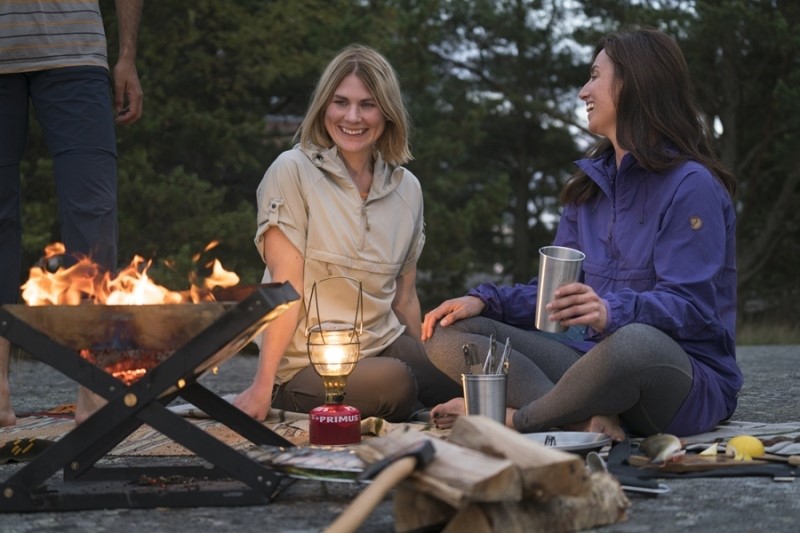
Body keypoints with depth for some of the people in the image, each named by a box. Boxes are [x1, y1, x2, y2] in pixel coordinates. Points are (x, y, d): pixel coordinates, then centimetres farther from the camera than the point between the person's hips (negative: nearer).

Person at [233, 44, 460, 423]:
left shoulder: (407, 188, 10)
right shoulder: (292, 171, -6)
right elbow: (287, 289, -10)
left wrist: (428, 366, 17)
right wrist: (262, 386, -16)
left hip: (387, 348, 5)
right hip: (306, 364, -4)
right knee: (393, 383, -35)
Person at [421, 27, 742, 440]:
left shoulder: (692, 185, -8)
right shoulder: (590, 183, 16)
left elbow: (691, 304, -18)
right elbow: (558, 290, 17)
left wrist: (613, 312, -37)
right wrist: (484, 300, -1)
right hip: (596, 356, 8)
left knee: (635, 342, -44)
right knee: (449, 334, -7)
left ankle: (514, 418, -19)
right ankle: (588, 423, -30)